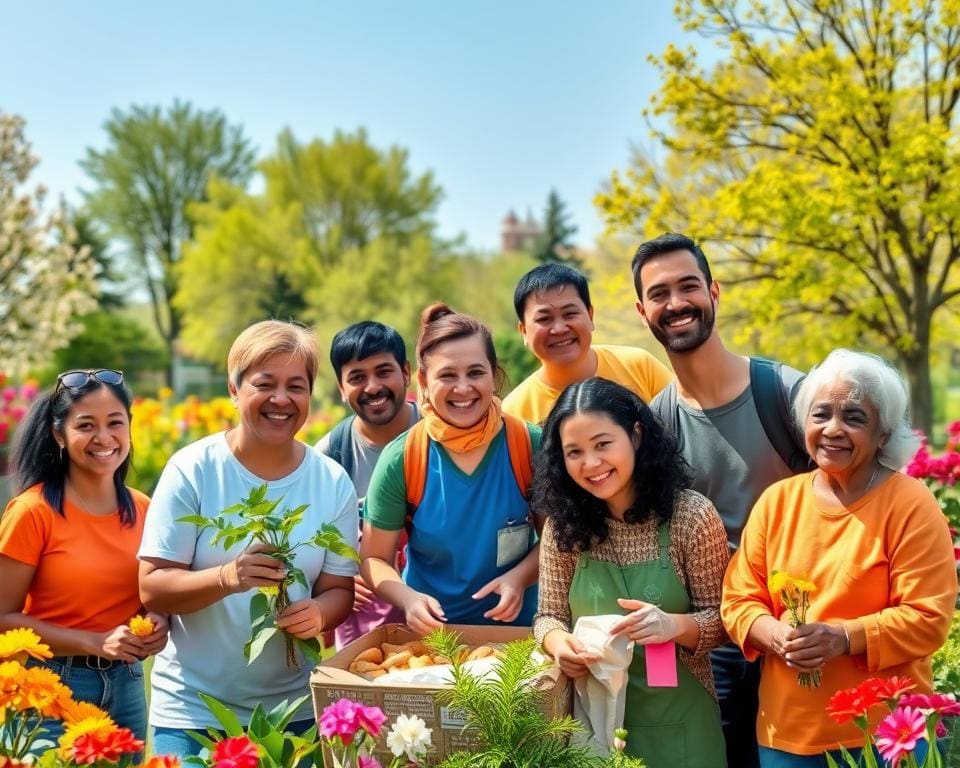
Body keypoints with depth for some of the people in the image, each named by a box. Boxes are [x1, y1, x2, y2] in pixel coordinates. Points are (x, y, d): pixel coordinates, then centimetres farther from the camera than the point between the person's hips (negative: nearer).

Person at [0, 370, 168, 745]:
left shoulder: (144, 510, 1)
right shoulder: (33, 511, -12)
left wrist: (159, 622, -6)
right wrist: (97, 642, -19)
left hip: (128, 688, 5)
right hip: (53, 688, -4)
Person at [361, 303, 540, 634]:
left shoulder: (530, 444, -6)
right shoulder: (400, 460, -7)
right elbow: (374, 559, 2)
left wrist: (519, 576, -12)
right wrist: (409, 599, -17)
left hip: (517, 624, 0)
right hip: (429, 631, 0)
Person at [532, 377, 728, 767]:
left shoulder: (691, 515, -12)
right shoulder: (563, 525, -4)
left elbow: (719, 619, -8)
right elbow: (549, 616, 2)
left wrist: (674, 625, -28)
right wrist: (559, 644, -20)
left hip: (676, 722, -2)